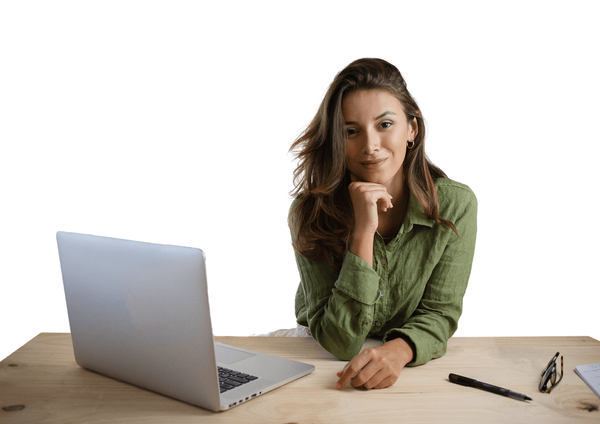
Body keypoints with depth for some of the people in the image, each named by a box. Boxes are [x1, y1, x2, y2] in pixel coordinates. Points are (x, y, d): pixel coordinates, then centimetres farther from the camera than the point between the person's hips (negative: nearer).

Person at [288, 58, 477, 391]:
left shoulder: (455, 205, -15)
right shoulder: (310, 212, -20)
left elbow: (440, 313, -10)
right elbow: (339, 342, -23)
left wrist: (398, 350, -33)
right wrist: (363, 233, -33)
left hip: (415, 364, 0)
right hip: (321, 359, 0)